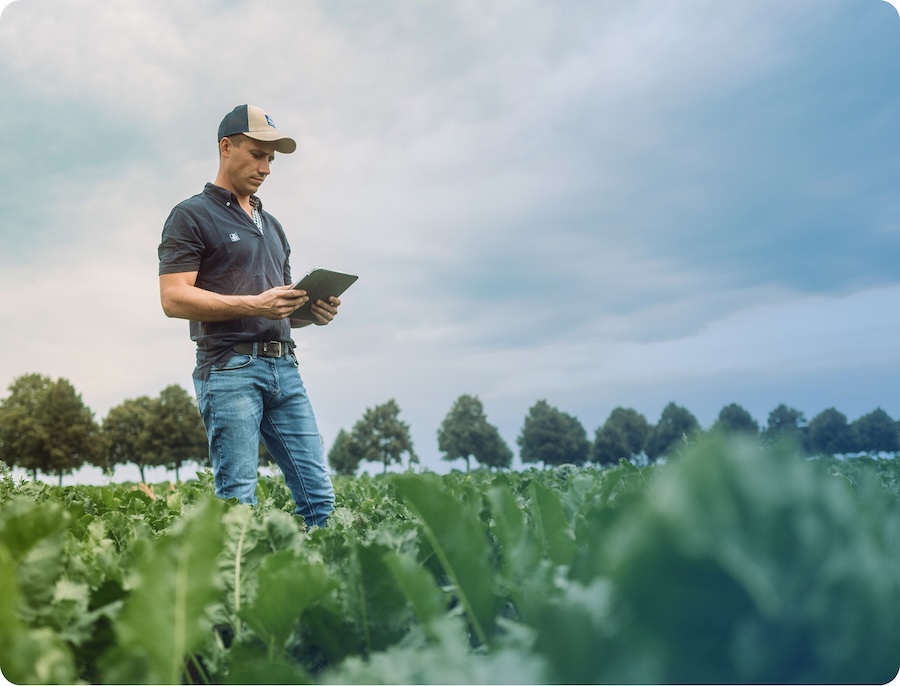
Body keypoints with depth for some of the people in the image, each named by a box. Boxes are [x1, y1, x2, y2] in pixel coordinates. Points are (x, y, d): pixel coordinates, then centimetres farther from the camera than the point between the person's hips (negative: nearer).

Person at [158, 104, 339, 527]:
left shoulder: (271, 225, 24)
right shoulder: (192, 216, 2)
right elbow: (174, 299, -9)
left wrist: (314, 311, 4)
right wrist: (255, 305, -19)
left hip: (284, 367, 6)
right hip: (229, 369, -6)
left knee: (319, 496, 1)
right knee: (239, 500, -5)